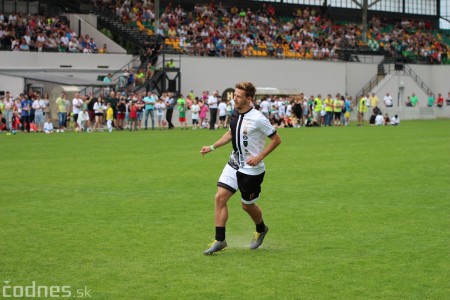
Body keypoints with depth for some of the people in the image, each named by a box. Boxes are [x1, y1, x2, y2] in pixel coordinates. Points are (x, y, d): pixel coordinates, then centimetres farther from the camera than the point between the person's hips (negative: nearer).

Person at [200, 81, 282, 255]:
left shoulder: (257, 119, -20)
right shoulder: (235, 114, 2)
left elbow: (276, 139, -13)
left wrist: (259, 157, -20)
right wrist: (212, 147, 13)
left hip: (252, 169, -6)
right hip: (234, 164, 6)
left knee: (247, 205, 8)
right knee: (220, 197, -7)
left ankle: (261, 230, 40)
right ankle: (220, 240, -2)